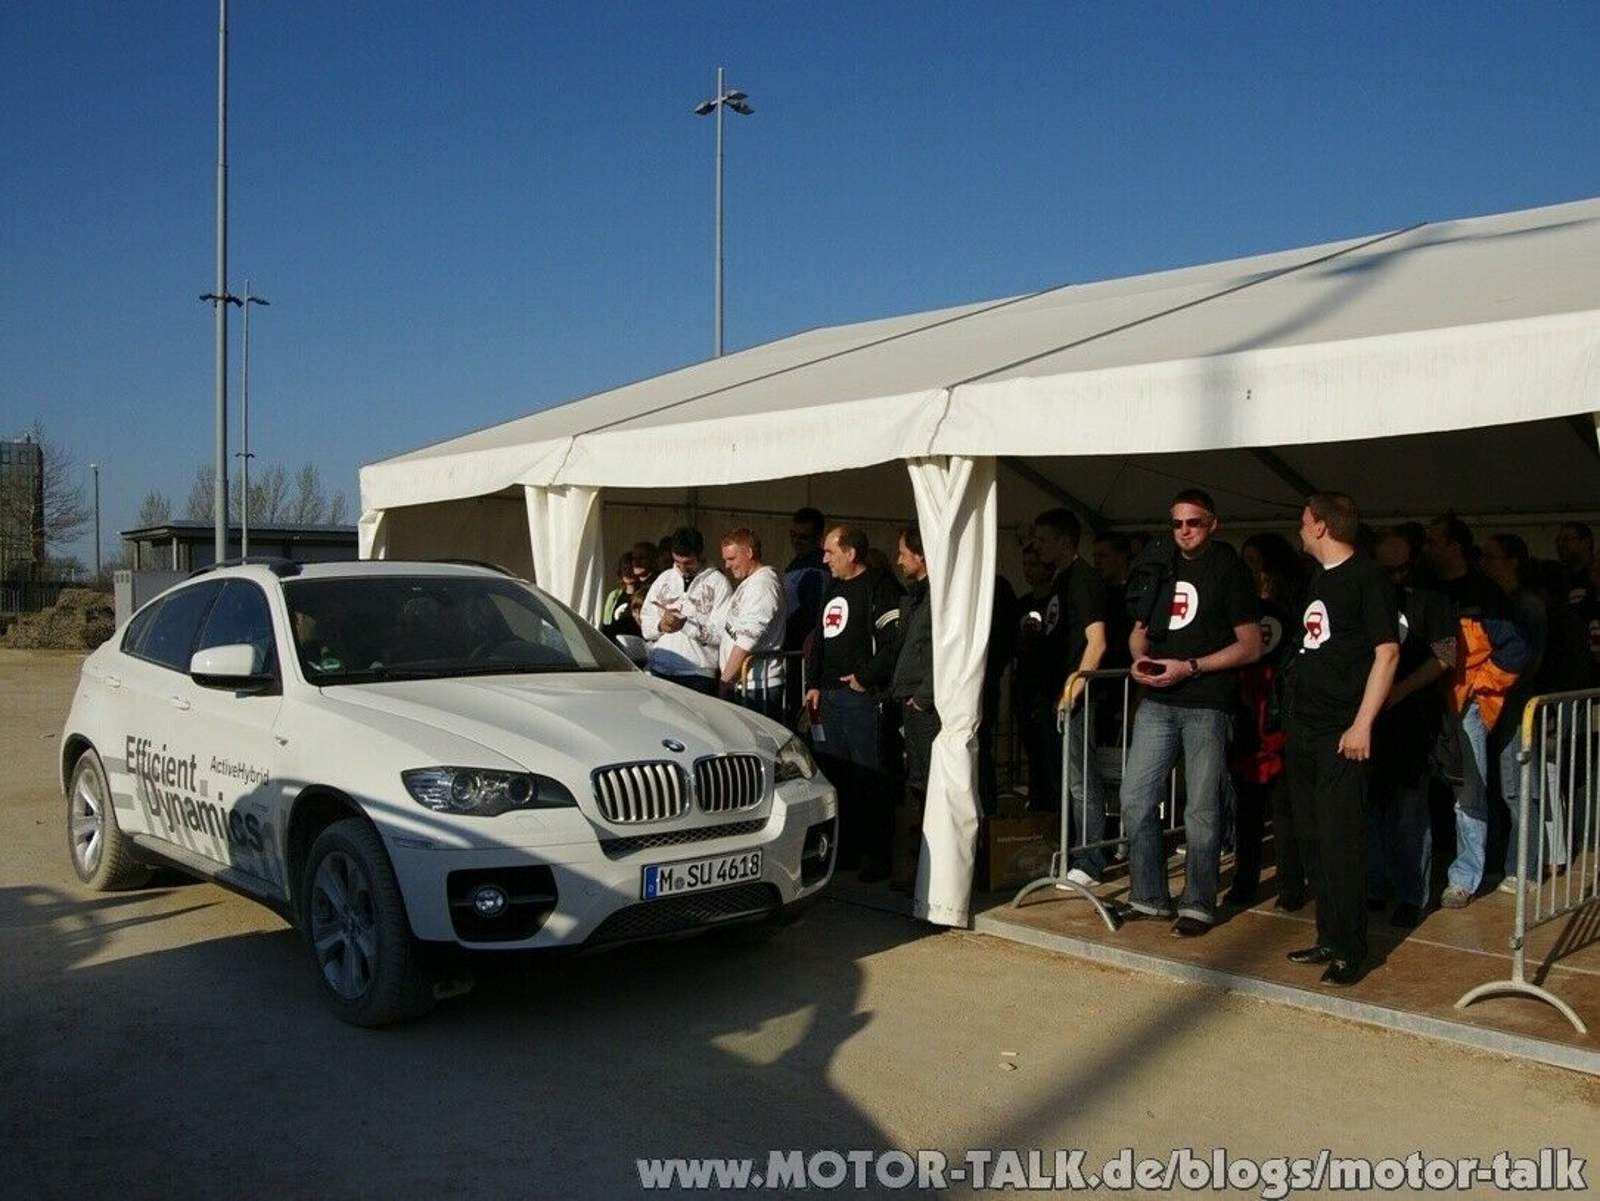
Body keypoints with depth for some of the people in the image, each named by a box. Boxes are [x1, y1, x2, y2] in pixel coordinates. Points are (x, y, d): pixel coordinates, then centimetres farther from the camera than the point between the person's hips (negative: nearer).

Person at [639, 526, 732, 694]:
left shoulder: (718, 582, 1)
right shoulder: (664, 579, 17)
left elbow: (722, 633, -9)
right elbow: (645, 625, 15)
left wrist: (686, 625, -18)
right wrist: (660, 625, -6)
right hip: (659, 669, 4)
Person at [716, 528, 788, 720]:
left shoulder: (762, 583, -12)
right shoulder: (748, 584, 21)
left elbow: (747, 640, -17)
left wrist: (725, 680, -14)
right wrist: (721, 672, 17)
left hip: (756, 685, -10)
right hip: (743, 684, 10)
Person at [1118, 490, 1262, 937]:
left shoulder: (1229, 569, -1)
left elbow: (1250, 646, -5)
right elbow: (1138, 629, 21)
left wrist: (1190, 667, -14)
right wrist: (1139, 659, -1)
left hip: (1206, 704, -5)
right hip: (1156, 702, 5)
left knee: (1202, 809, 0)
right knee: (1135, 800, 3)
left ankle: (1199, 905, 12)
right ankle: (1149, 897, 15)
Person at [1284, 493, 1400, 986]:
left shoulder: (1367, 579, -8)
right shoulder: (1318, 580, 17)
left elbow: (1387, 653, -14)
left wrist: (1362, 724, -19)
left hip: (1343, 731, -9)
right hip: (1306, 726, 9)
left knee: (1340, 839, -7)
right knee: (1318, 835, 12)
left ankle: (1349, 950, 1)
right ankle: (1329, 938, 21)